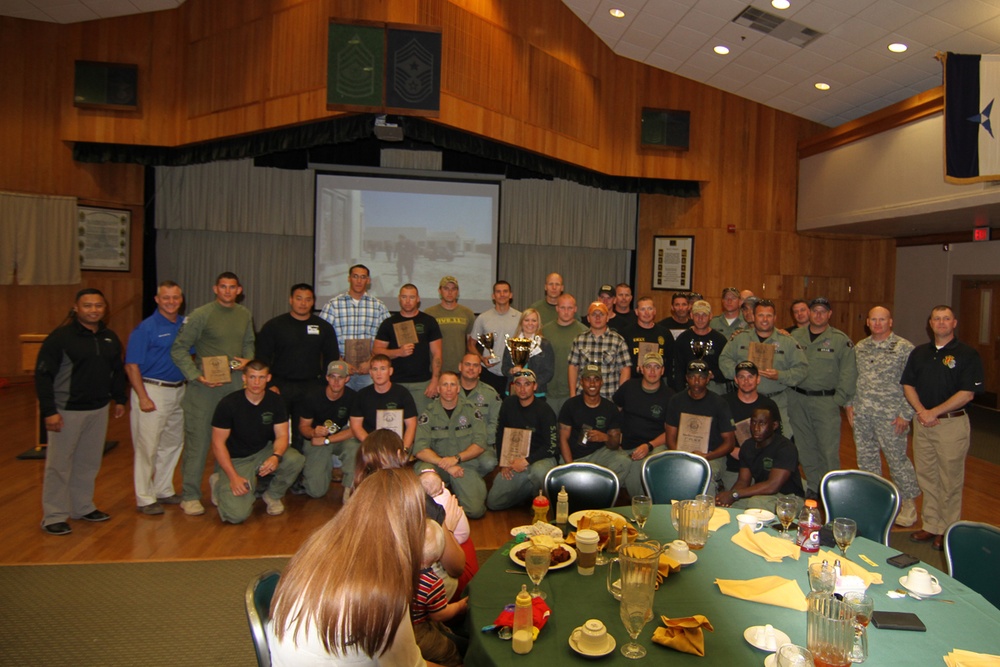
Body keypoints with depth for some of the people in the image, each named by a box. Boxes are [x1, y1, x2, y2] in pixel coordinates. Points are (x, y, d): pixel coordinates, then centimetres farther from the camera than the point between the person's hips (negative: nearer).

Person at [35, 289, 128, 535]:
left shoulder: (110, 338, 8)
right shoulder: (60, 337, -11)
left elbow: (117, 371, 19)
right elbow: (43, 375, -12)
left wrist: (119, 399, 17)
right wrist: (48, 411, -16)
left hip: (99, 409, 6)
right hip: (66, 411, -6)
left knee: (89, 462, 14)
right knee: (59, 464, 2)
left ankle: (83, 507, 27)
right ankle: (54, 516, 12)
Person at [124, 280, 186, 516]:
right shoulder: (145, 328, -10)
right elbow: (131, 365, -12)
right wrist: (143, 398, -17)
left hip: (179, 390, 7)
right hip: (152, 390, -6)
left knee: (173, 443, 15)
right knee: (147, 447, 0)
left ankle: (163, 490, 29)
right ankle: (145, 498, 11)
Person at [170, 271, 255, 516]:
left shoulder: (244, 315, 9)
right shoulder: (200, 315, -7)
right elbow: (179, 349, -8)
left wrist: (247, 360, 1)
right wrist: (196, 376, -16)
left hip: (235, 381, 5)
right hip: (205, 384, -5)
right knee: (198, 438, -2)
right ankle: (190, 496, 7)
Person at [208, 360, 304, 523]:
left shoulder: (275, 401, -5)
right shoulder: (228, 404, -15)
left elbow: (282, 435, -5)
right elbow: (218, 443, -12)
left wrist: (276, 456, -29)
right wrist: (233, 477, -20)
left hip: (263, 453, 3)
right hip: (235, 460, -3)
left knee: (295, 460, -28)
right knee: (237, 515, -22)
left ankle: (273, 495, 2)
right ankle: (219, 483, 12)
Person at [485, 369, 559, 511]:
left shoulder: (544, 410, -14)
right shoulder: (508, 404, 2)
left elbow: (552, 446, -16)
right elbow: (500, 434, 10)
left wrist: (527, 461, -21)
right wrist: (503, 462, 2)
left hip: (540, 458, -5)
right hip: (514, 460, 5)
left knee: (538, 472, -41)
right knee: (493, 502, -3)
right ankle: (528, 491, 20)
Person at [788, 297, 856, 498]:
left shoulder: (841, 339, 1)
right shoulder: (795, 336, 9)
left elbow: (848, 373, -1)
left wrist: (839, 399, -6)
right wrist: (790, 391, -1)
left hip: (826, 401, -3)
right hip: (798, 400, 3)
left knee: (829, 449, -4)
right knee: (805, 447, 9)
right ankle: (813, 487, 22)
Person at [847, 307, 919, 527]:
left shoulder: (904, 348, -6)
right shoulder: (859, 347, 10)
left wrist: (905, 414, -11)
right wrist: (849, 404, 8)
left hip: (890, 415, -5)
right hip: (861, 414, 5)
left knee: (897, 458, 2)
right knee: (866, 458, 12)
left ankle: (908, 503, 20)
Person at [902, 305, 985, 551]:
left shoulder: (967, 355, -5)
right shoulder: (919, 352, 11)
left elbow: (967, 393, -12)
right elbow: (908, 385, 10)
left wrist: (934, 412, -14)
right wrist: (920, 411, -6)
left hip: (952, 423, -5)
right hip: (922, 421, 5)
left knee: (950, 480, 2)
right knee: (926, 477, 11)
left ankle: (948, 531, 14)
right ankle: (931, 525, 22)